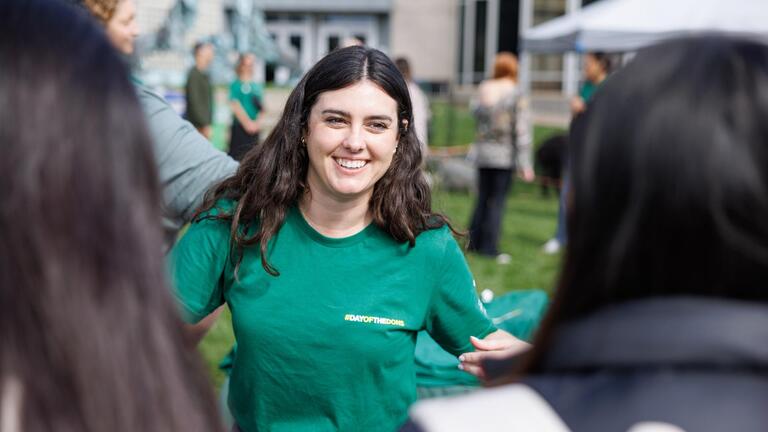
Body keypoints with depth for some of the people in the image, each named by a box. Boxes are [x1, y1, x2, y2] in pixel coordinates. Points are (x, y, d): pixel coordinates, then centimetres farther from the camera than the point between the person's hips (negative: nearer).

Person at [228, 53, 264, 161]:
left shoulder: (257, 86, 13)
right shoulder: (236, 85, -4)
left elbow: (262, 107, 13)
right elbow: (236, 107, -10)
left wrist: (258, 122, -3)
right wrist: (248, 123, -14)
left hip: (254, 128, 6)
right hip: (240, 127, -6)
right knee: (237, 155, -7)